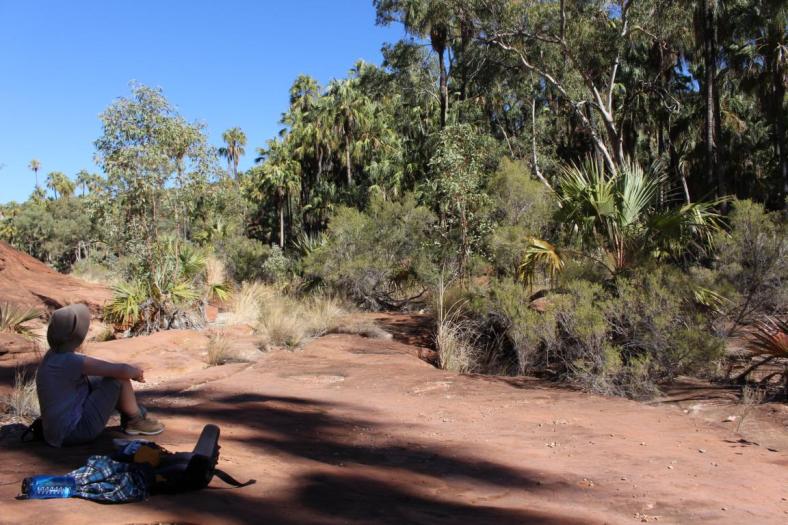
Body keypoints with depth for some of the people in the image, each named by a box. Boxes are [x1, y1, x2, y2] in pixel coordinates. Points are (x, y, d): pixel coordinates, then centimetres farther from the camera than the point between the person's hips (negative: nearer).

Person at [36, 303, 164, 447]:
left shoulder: (54, 354, 4)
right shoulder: (69, 361, -24)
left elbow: (99, 365, 17)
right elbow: (122, 370, -23)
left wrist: (131, 370, 6)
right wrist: (136, 371, 0)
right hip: (76, 431, -9)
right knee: (120, 376, -10)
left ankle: (128, 419, 21)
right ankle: (136, 420, 9)